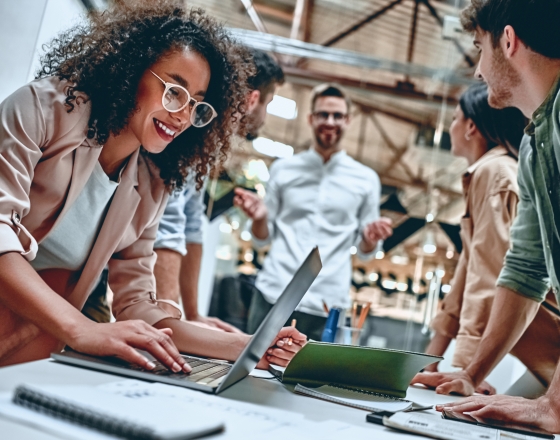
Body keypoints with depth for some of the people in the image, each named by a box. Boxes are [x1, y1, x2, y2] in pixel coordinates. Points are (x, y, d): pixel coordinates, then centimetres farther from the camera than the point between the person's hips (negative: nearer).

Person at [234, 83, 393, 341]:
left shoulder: (366, 180, 8)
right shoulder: (283, 170, 9)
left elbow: (364, 251, 11)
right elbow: (262, 238, 12)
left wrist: (371, 239, -11)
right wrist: (259, 217, -9)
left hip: (326, 305, 0)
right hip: (272, 295, 1)